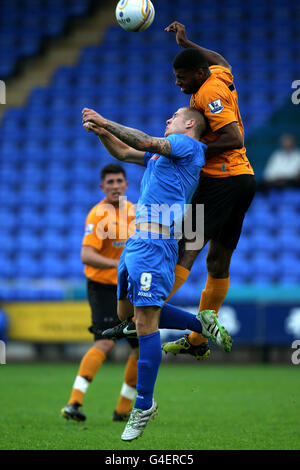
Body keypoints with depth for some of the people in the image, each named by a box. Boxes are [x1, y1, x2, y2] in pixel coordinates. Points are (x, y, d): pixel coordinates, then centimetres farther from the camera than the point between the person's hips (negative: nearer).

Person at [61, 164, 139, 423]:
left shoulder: (131, 210, 8)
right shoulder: (98, 214, -15)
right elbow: (86, 255, -26)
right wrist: (119, 264, -36)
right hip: (103, 287, -7)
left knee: (144, 347, 4)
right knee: (106, 342, -24)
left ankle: (124, 409, 17)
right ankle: (74, 403, -25)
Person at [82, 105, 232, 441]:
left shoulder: (188, 145, -1)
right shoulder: (164, 153, 26)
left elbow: (146, 142, -15)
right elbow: (124, 152, 29)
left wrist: (104, 121, -12)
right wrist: (101, 132, 12)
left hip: (155, 243, -10)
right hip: (135, 241, 10)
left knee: (145, 321, -11)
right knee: (126, 312, 15)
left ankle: (144, 406, -8)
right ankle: (201, 324, 21)